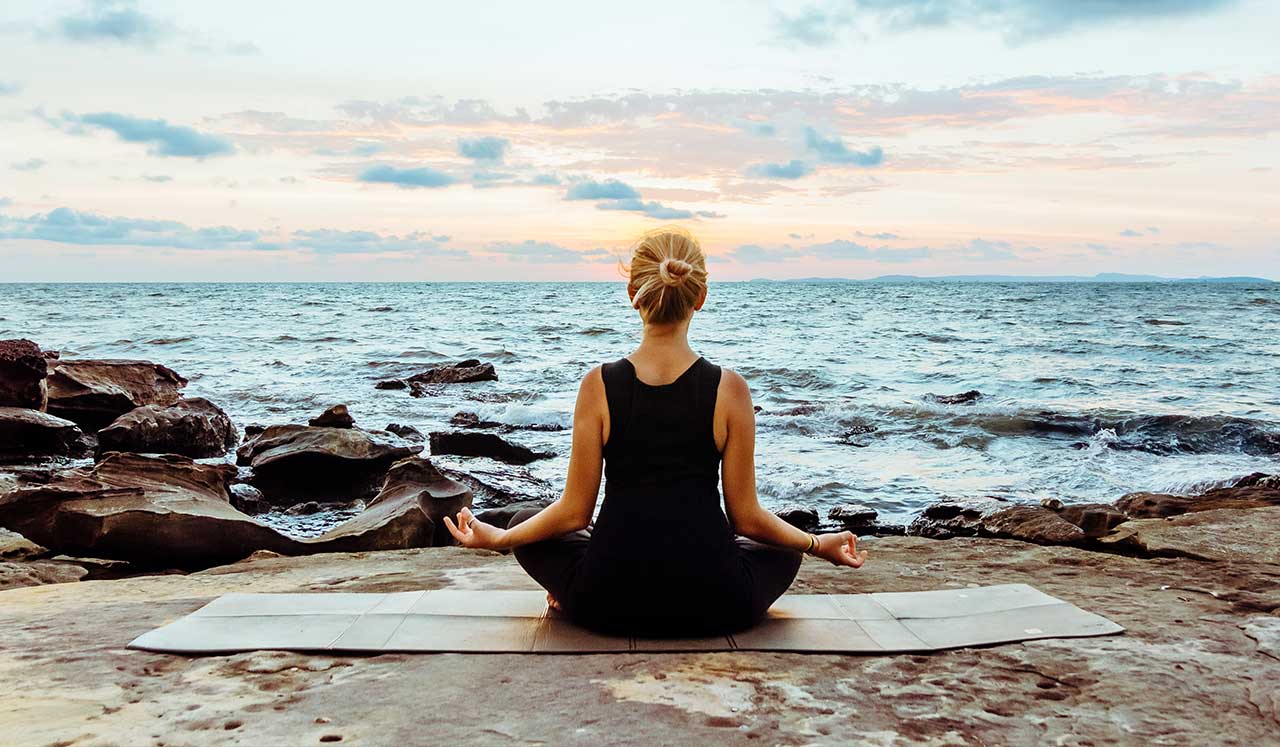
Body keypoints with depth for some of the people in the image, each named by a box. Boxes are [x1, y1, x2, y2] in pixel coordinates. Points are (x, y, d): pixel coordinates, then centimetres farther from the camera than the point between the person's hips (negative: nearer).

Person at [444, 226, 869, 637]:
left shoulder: (598, 386, -8)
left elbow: (575, 512, -3)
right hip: (713, 609, 0)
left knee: (525, 525, 29)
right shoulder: (729, 390, -9)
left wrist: (496, 538, 15)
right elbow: (746, 518, -3)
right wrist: (820, 544, 16)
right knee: (782, 549, 32)